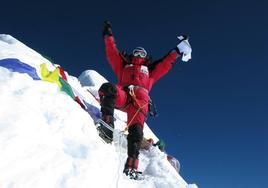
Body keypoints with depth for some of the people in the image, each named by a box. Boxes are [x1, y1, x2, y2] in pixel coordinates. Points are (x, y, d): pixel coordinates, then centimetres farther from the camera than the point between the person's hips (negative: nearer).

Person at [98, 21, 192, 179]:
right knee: (108, 88, -36)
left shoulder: (150, 71, 40)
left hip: (139, 98, 0)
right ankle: (107, 123, -50)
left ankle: (132, 166, -36)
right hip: (122, 95, 0)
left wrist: (178, 50, 39)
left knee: (136, 129, -26)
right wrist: (108, 35, 40)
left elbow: (165, 63, 39)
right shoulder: (124, 66, 39)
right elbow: (112, 53, 38)